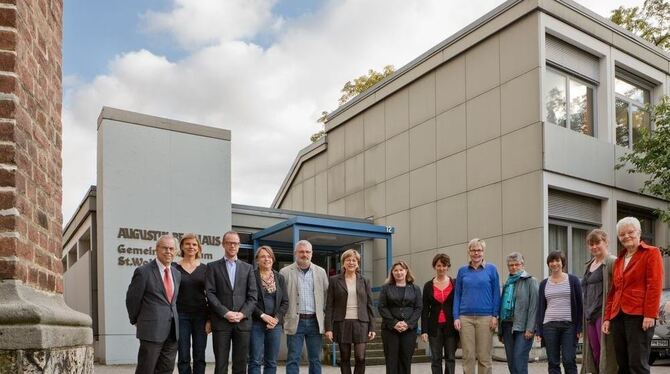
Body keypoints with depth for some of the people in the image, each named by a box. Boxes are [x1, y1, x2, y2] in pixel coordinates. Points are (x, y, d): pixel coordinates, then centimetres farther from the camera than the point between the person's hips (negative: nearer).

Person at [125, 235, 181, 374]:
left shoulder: (176, 274, 12)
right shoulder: (143, 272, -8)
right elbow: (132, 299, -1)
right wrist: (136, 321, 8)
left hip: (172, 331, 6)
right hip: (152, 329, -6)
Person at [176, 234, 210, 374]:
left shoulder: (205, 268, 4)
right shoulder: (175, 268, 0)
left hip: (200, 316, 1)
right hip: (181, 316, -1)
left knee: (199, 357, 4)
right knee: (183, 358, 2)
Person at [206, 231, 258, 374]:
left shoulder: (248, 268, 13)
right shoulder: (213, 266, 6)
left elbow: (253, 295, 5)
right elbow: (210, 294, -3)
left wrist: (242, 314, -9)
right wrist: (225, 313, -13)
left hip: (243, 322, 2)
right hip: (221, 321, -2)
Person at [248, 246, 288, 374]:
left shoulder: (280, 277, 10)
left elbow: (285, 302, 8)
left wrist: (276, 318, -7)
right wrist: (263, 315, -15)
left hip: (275, 324, 4)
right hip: (256, 323, -4)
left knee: (272, 362, 6)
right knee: (255, 361, -4)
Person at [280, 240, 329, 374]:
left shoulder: (321, 272, 8)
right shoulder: (285, 272, 0)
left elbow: (327, 296, 11)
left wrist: (326, 316, 5)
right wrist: (283, 319, -4)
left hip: (315, 321, 2)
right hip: (295, 322, -2)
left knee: (315, 359, 8)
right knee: (293, 359, 0)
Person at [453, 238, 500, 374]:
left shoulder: (491, 269, 4)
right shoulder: (462, 271, 9)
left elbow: (496, 294, 4)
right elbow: (457, 295, 10)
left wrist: (495, 316, -3)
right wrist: (456, 317, 1)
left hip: (485, 317, -1)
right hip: (466, 317, 2)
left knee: (484, 356, 0)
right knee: (468, 356, 2)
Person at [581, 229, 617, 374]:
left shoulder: (612, 262, -6)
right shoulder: (589, 265, 19)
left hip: (604, 313, -8)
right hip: (590, 315, 8)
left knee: (606, 353, -7)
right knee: (595, 354, 8)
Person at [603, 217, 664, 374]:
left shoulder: (651, 253, 2)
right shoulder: (618, 260, 22)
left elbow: (655, 286, -8)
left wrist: (650, 314, -16)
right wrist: (608, 317, 15)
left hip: (639, 316, -6)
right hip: (618, 316, 7)